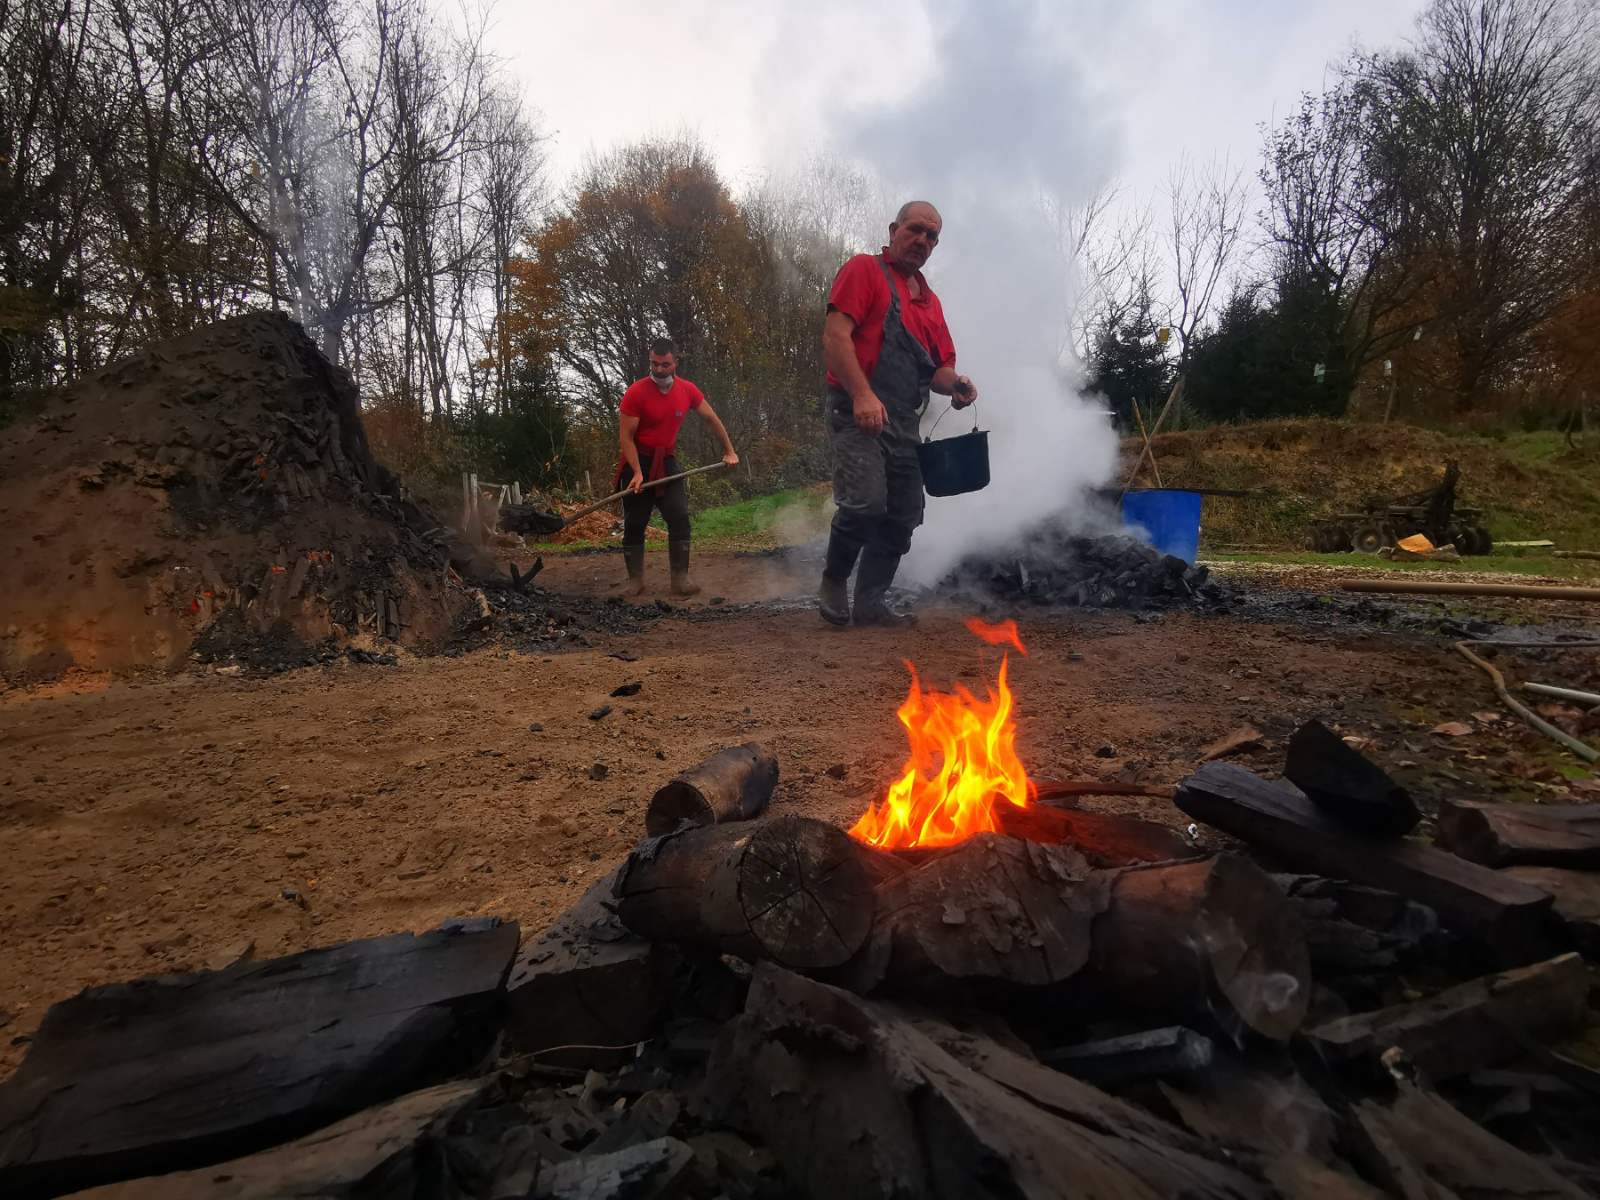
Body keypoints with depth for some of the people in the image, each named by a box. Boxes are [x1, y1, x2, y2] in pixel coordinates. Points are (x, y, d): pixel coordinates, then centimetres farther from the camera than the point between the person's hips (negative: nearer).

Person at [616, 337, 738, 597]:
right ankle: (635, 581, 8)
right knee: (634, 524, 0)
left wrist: (729, 451, 11)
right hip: (638, 462, -3)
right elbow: (626, 437, -15)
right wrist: (638, 473, -23)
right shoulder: (636, 392, -15)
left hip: (667, 462, 3)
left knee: (679, 518, -7)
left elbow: (712, 419, 10)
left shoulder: (688, 390, -3)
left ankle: (680, 579, -4)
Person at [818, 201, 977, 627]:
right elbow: (835, 335, -11)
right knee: (864, 502, -22)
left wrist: (955, 383, -1)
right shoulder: (864, 269, 2)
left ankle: (872, 603, 15)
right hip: (858, 415, -7)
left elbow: (939, 367, 24)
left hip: (904, 424, 8)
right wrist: (862, 394, -24)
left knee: (902, 517, 5)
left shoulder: (930, 301, 23)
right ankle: (833, 581, 2)